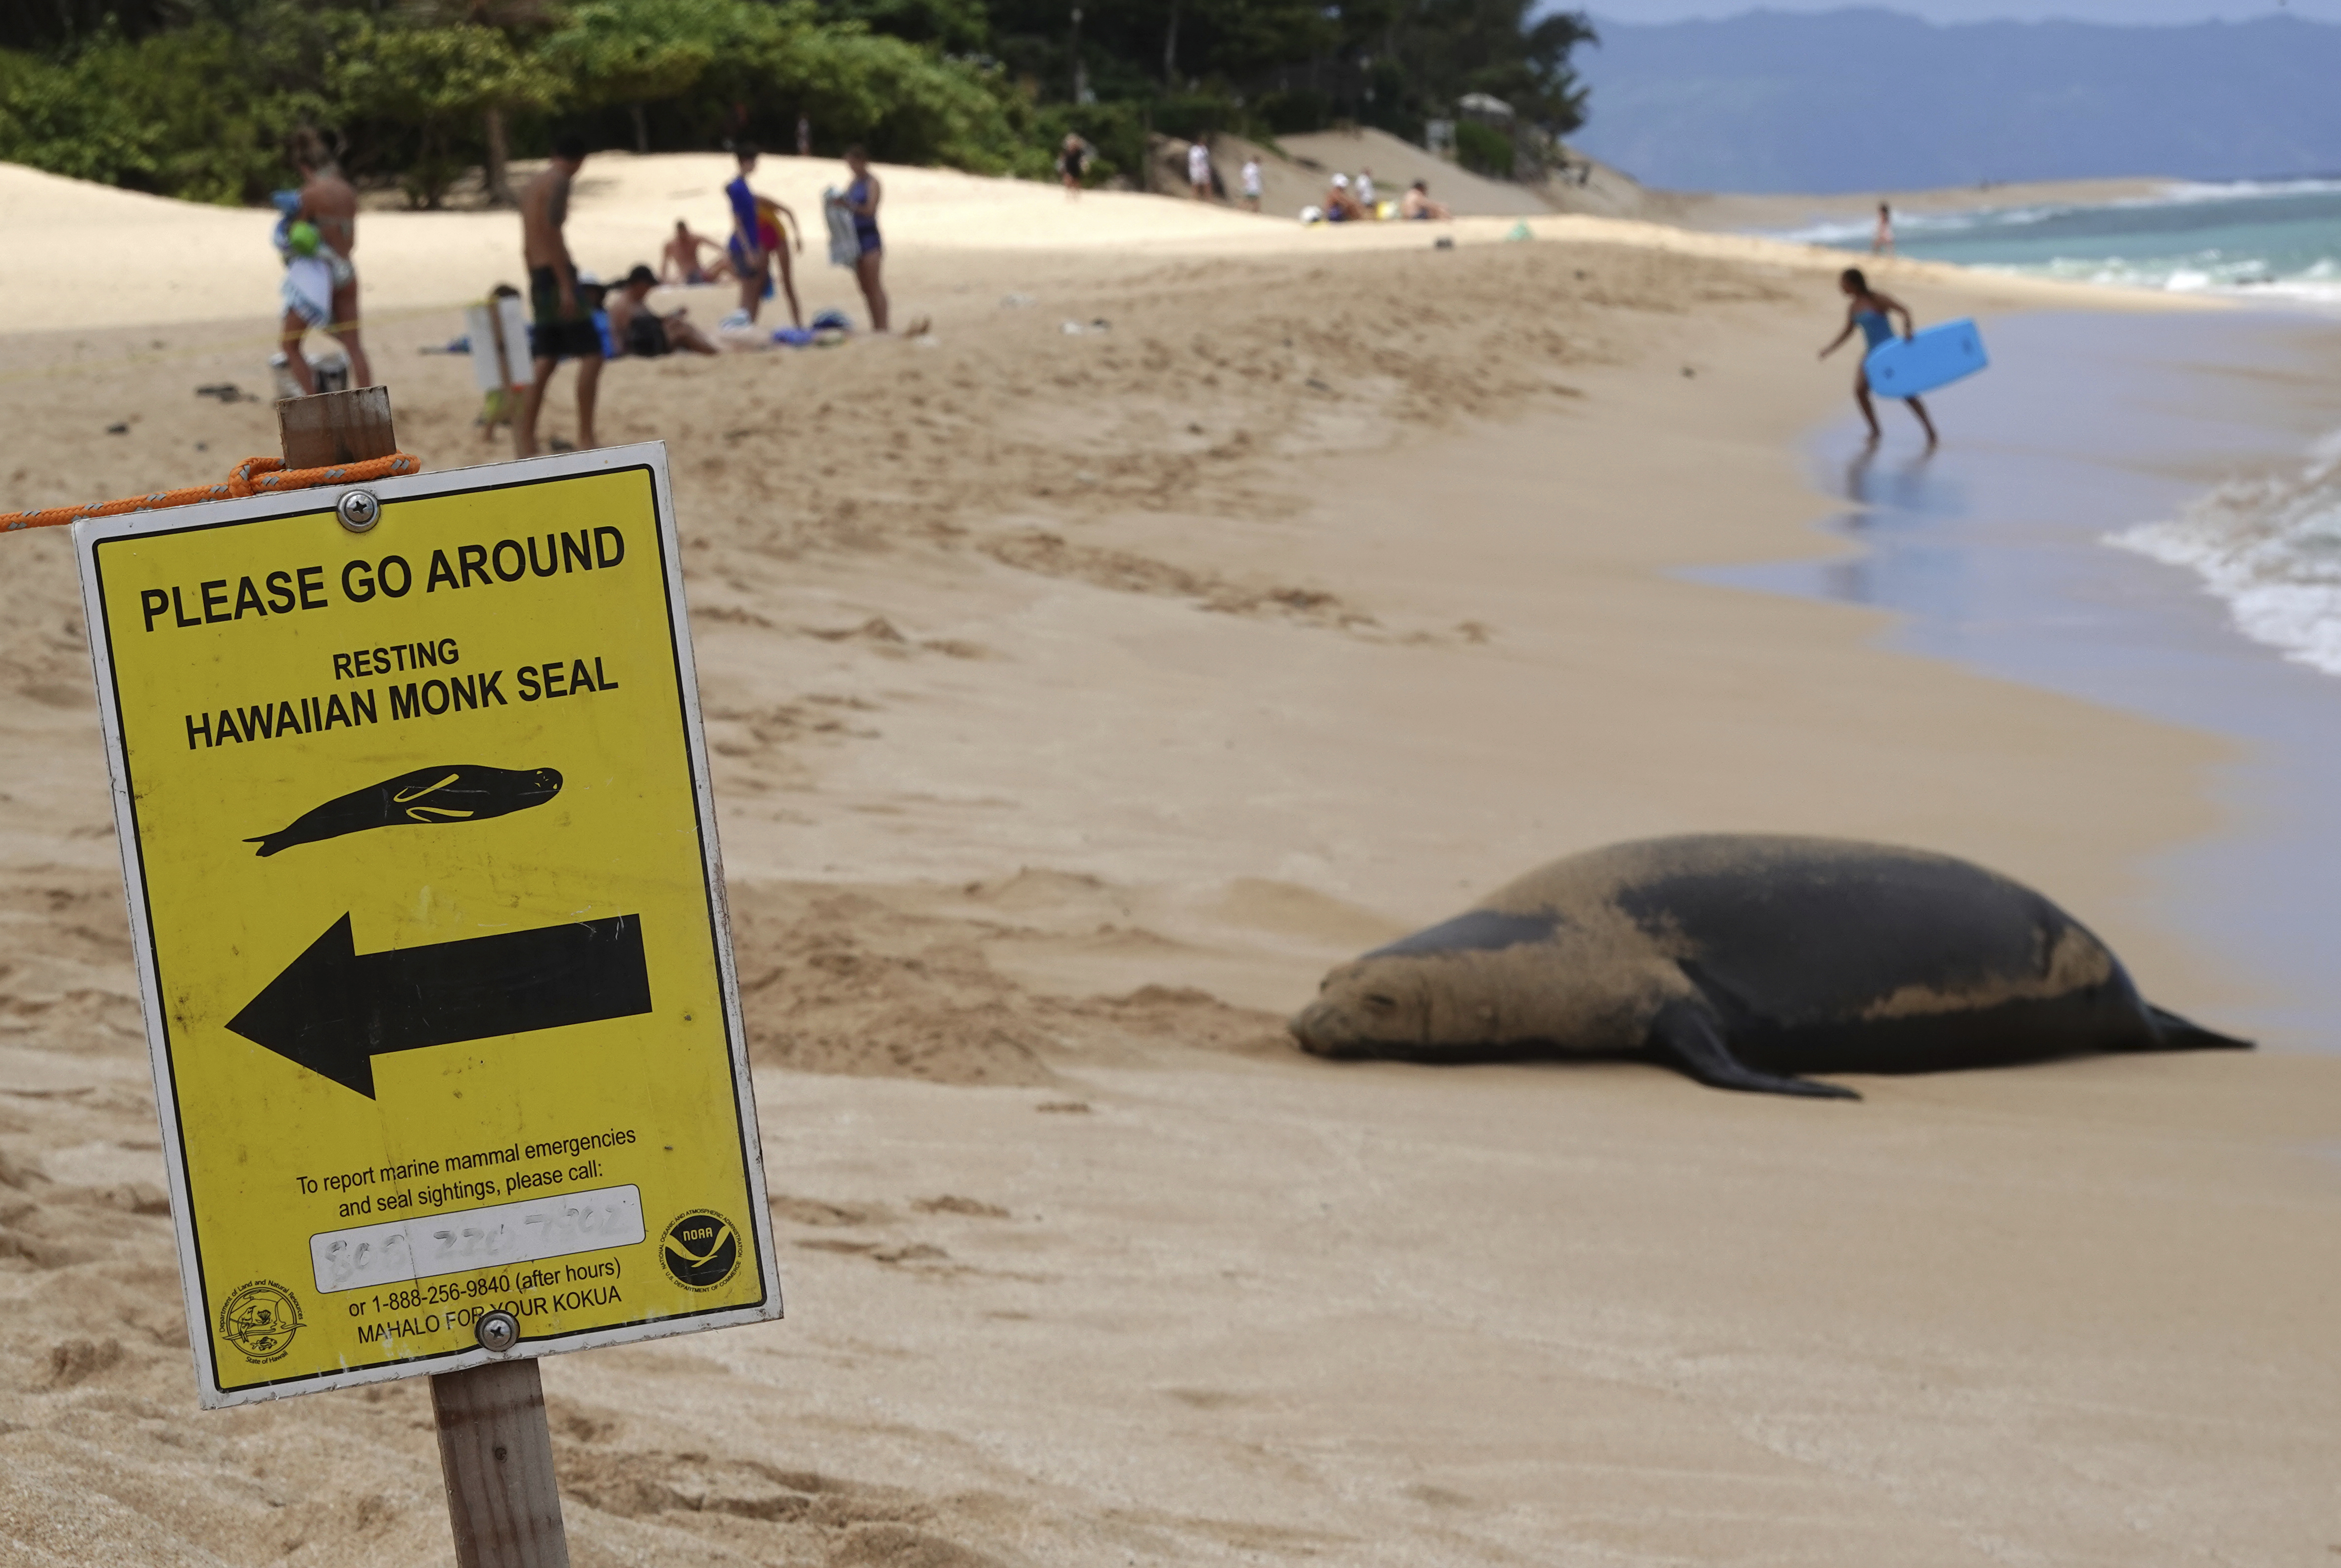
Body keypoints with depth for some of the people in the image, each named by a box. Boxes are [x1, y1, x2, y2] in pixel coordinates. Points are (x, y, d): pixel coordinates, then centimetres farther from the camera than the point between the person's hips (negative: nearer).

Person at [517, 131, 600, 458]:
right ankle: (586, 438, -12)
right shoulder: (558, 183, -9)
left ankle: (525, 441, 5)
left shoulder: (531, 186, 18)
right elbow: (550, 233, -20)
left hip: (537, 276, 9)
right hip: (557, 274, -9)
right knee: (591, 355, -7)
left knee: (545, 363, 8)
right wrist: (566, 286, -22)